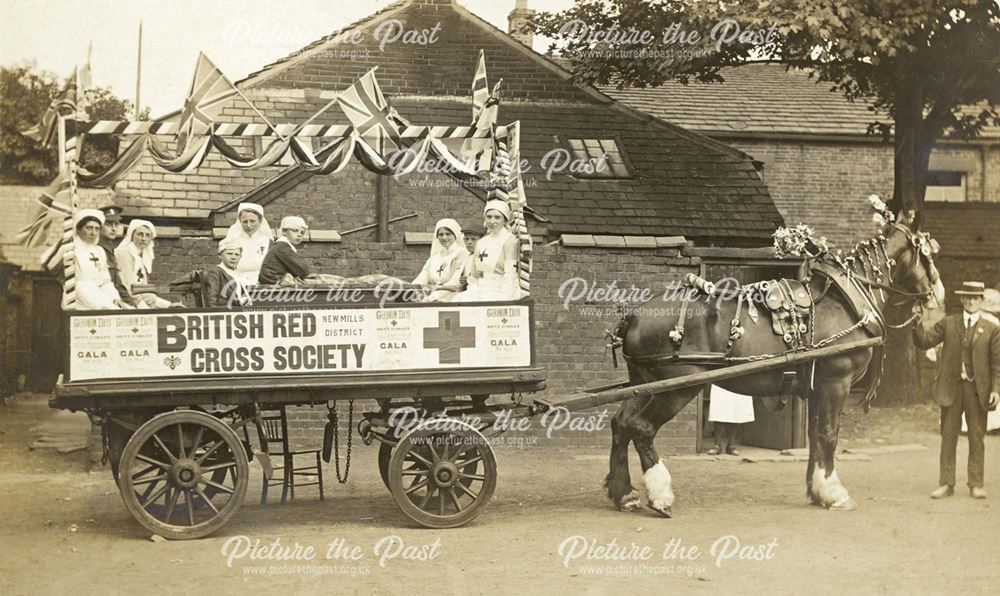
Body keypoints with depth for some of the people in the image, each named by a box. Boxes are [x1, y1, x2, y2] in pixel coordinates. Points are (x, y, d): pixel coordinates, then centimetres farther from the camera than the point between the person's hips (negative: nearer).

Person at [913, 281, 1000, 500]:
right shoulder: (947, 324, 7)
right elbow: (924, 342, 2)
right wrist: (917, 325, -17)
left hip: (977, 390, -1)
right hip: (951, 387, 1)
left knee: (977, 438, 6)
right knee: (948, 437, 5)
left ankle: (976, 484, 14)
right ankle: (946, 484, 12)